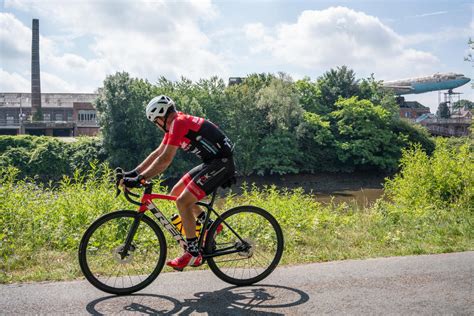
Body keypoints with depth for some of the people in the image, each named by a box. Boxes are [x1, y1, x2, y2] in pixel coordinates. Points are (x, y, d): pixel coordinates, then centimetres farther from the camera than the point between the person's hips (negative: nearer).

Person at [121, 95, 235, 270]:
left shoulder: (179, 123, -17)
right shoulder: (175, 124, 14)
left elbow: (165, 159, -23)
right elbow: (158, 152, 16)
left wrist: (139, 179, -22)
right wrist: (134, 172, 12)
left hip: (222, 163, -10)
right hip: (212, 162, 10)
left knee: (183, 201, -14)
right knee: (176, 192, 12)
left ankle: (193, 254, -7)